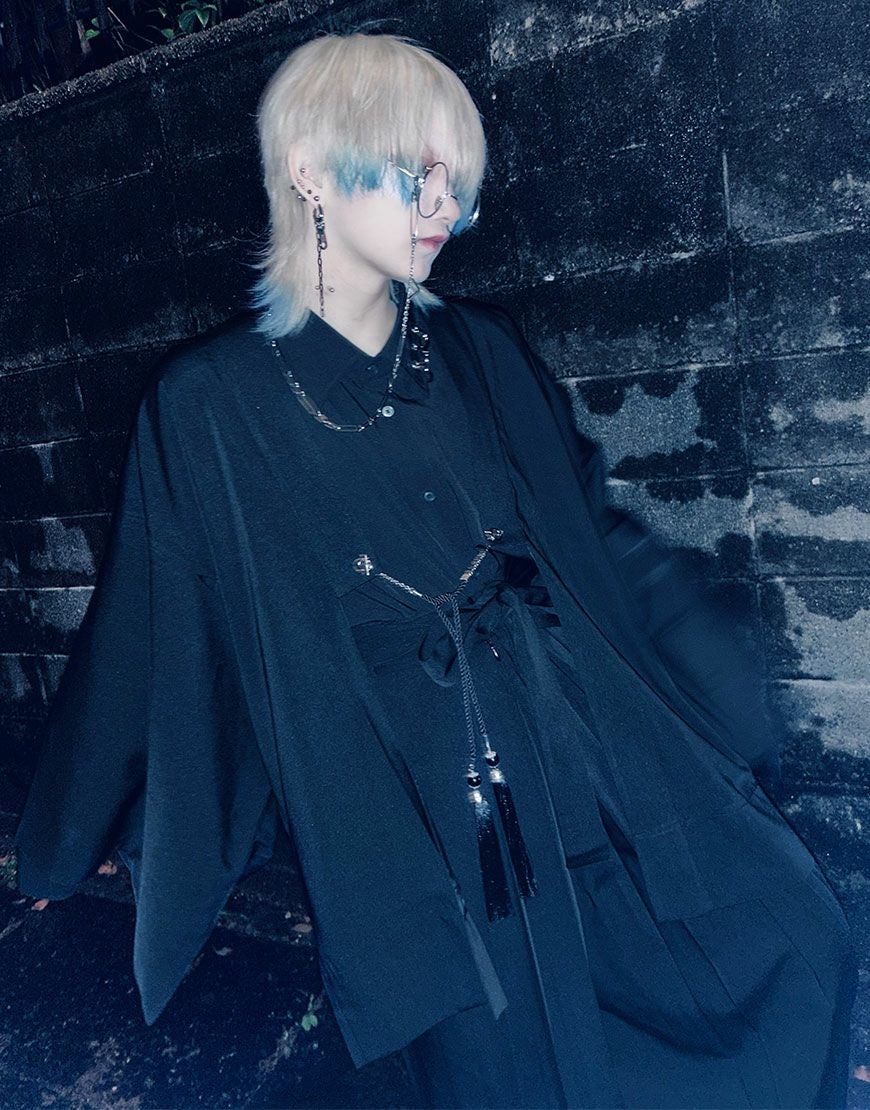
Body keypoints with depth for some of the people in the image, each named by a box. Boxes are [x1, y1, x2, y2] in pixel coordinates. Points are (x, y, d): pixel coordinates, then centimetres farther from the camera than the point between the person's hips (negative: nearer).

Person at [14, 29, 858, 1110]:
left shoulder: (484, 352, 3)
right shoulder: (207, 404, -6)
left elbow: (601, 535, 8)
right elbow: (146, 634, 1)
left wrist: (738, 704, 10)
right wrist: (65, 846, 13)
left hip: (611, 785, 3)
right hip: (425, 857, -2)